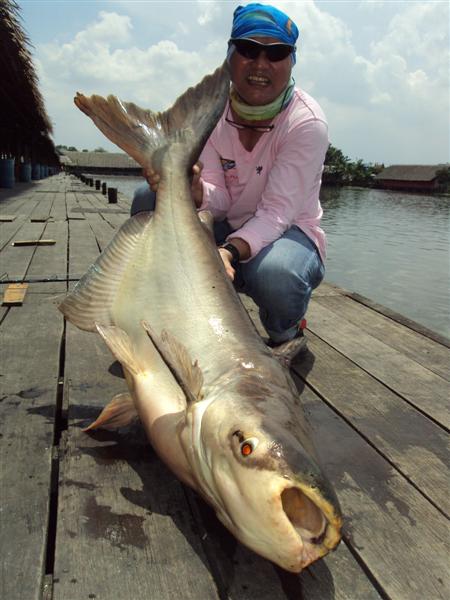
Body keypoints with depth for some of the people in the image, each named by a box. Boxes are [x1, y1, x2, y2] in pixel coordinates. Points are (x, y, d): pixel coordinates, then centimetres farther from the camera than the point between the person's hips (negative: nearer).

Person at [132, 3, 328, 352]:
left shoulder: (307, 123, -18)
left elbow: (277, 211, -26)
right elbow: (218, 201, -12)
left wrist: (230, 251, -43)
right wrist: (192, 189, -36)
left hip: (287, 232, -4)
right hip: (224, 228, 4)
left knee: (274, 275, -39)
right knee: (150, 199, -15)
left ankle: (286, 332, 0)